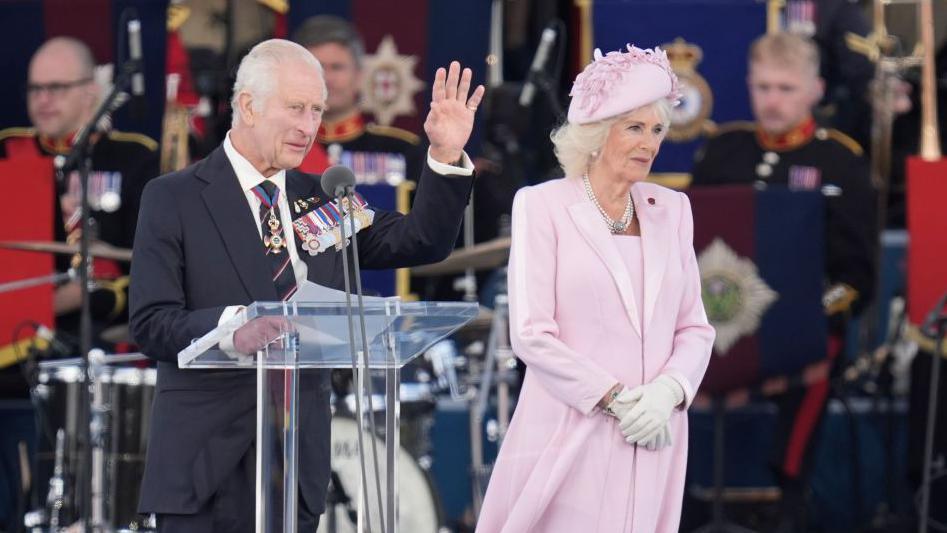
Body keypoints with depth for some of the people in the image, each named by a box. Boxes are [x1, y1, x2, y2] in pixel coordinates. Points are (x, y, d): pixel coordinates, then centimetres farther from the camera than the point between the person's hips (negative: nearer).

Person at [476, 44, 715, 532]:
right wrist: (617, 400, -13)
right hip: (570, 436, -4)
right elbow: (531, 334, -8)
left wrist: (667, 392, -8)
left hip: (651, 438, 4)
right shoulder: (543, 206, -2)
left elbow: (695, 328, 11)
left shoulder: (671, 210, 12)